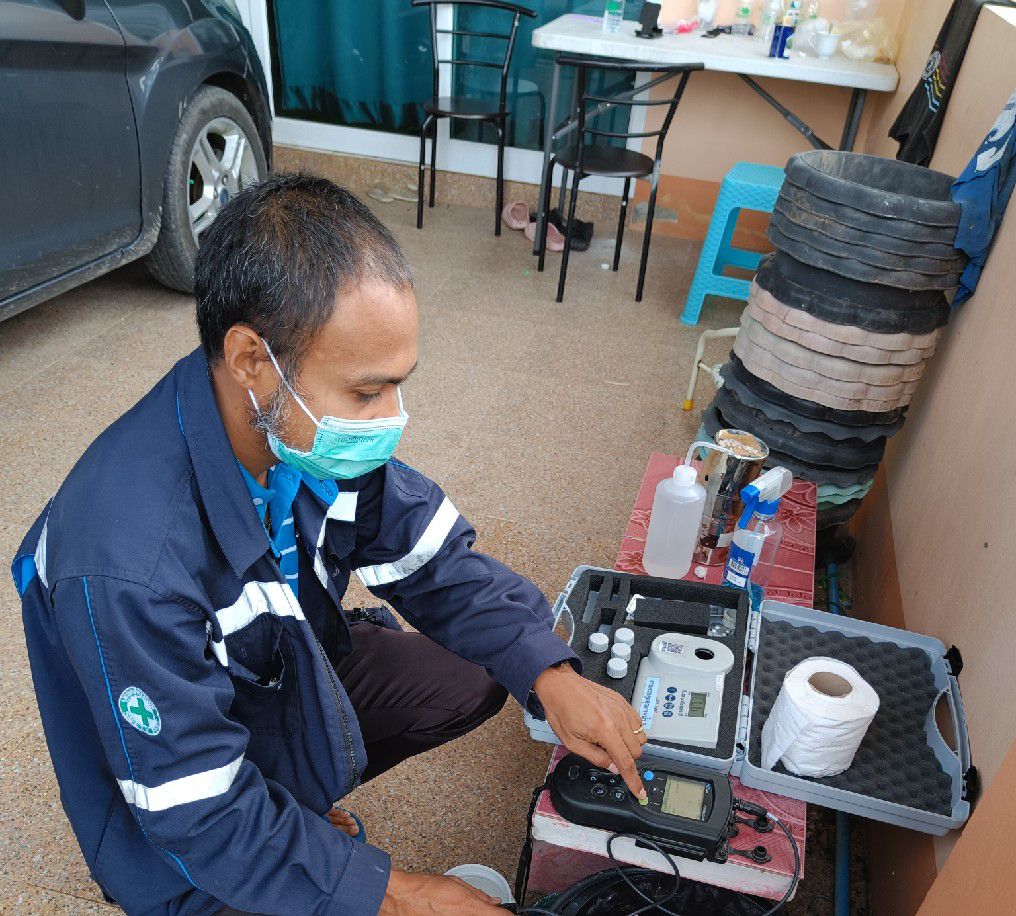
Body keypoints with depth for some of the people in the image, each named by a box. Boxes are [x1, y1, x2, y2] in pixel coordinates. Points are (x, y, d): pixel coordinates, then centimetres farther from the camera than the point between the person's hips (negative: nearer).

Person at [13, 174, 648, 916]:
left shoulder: (314, 425, -20)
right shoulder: (130, 562, -38)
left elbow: (438, 563, -8)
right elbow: (201, 814, -27)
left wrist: (553, 677, -21)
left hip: (299, 672, 6)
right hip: (195, 832, -6)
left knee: (483, 672, 5)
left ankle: (305, 797, 13)